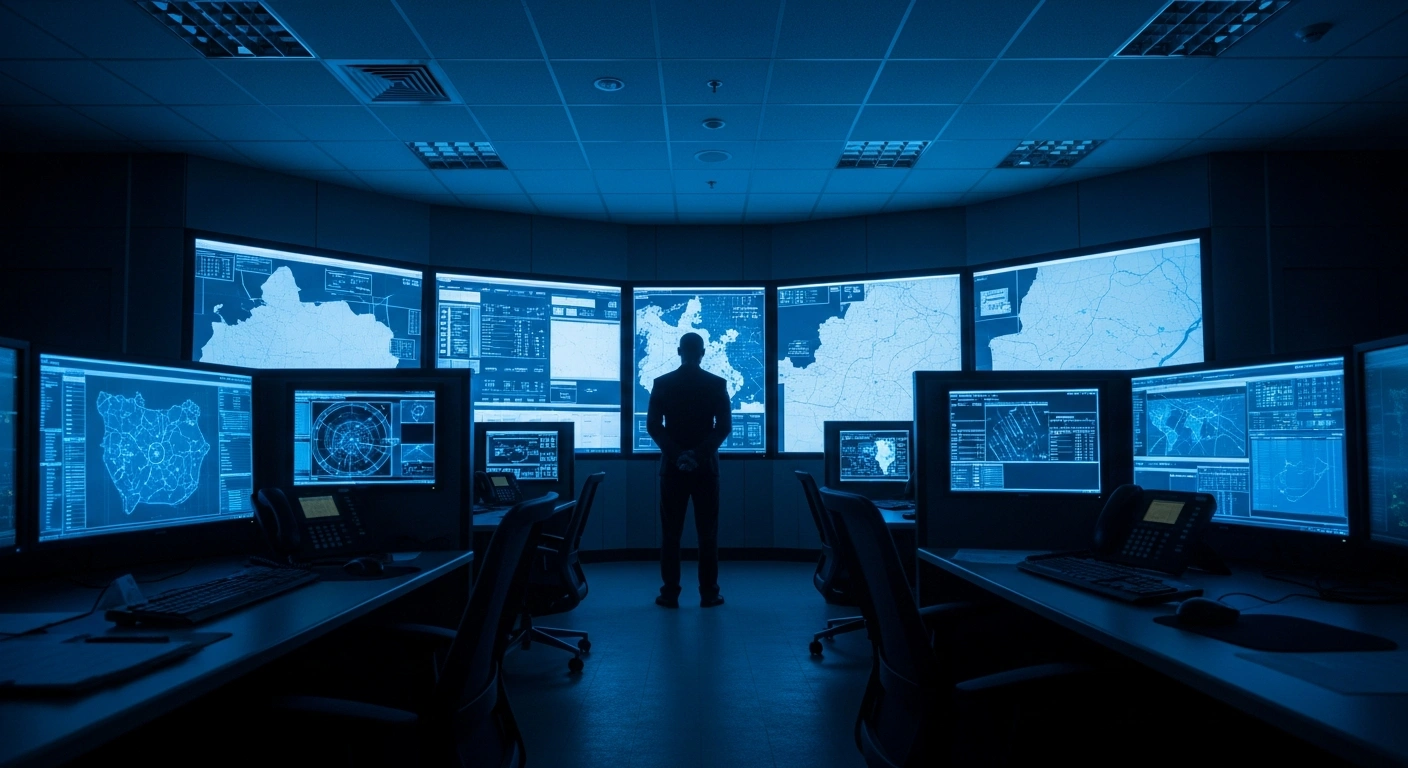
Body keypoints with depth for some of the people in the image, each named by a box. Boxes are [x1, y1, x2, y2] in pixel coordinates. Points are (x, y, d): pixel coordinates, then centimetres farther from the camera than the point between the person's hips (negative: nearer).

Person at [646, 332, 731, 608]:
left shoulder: (662, 384, 0)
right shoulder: (717, 384, 0)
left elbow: (653, 425, -4)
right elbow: (724, 427, -6)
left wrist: (676, 454, -7)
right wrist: (699, 453, -8)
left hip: (672, 466, 0)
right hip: (706, 466, 0)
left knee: (670, 533, 5)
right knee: (707, 532, 5)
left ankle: (670, 593, 6)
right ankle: (708, 593, 6)